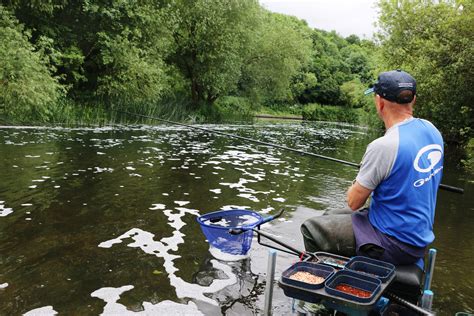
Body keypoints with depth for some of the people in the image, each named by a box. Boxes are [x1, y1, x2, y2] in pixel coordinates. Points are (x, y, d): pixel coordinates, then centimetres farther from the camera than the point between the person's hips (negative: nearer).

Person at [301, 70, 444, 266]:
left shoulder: (384, 146, -27)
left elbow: (354, 202, -17)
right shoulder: (431, 130, -1)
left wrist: (357, 185, 3)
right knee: (329, 218, 22)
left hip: (393, 244, -9)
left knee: (310, 228, 1)